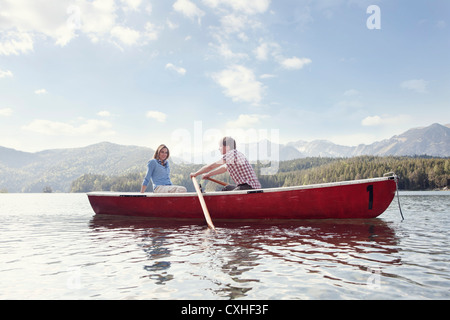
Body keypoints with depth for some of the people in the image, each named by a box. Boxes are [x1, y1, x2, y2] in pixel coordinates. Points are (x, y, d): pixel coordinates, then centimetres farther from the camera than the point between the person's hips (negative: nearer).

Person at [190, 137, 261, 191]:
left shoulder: (232, 153, -13)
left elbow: (211, 166, -9)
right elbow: (224, 168, 34)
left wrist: (195, 174, 3)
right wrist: (208, 174, 37)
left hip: (250, 187, -11)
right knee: (226, 189, 25)